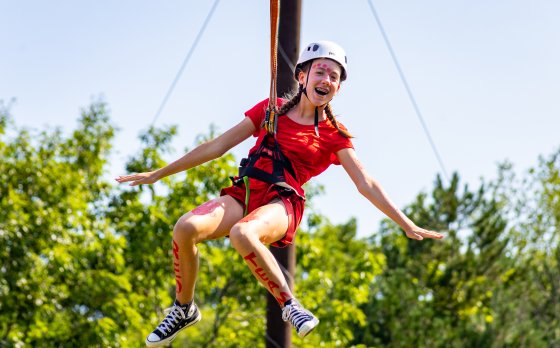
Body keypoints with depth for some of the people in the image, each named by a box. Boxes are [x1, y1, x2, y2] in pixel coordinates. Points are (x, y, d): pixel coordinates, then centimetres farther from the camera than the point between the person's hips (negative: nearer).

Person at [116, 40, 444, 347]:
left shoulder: (334, 135, 9)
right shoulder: (270, 110, 14)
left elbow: (366, 185, 8)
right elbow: (218, 145, 16)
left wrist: (408, 226, 0)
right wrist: (157, 174, 15)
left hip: (282, 204, -3)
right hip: (243, 195, 3)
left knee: (242, 234, -39)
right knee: (186, 228, -28)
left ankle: (289, 303, -20)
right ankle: (184, 309, -5)